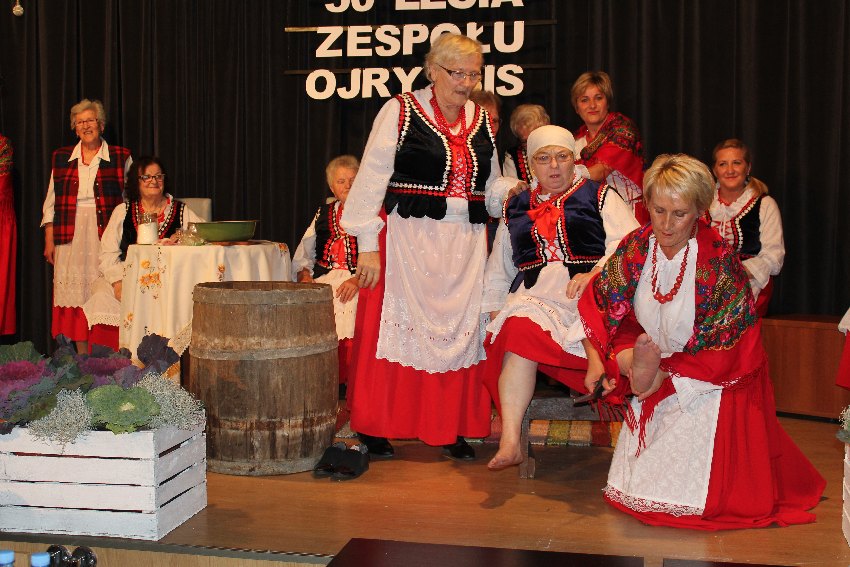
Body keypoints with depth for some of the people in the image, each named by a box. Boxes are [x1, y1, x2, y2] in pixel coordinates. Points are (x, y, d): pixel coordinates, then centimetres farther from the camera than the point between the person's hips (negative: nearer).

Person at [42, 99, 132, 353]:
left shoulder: (121, 158, 5)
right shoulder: (61, 158, 12)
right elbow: (50, 203, 14)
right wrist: (49, 241, 8)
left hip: (107, 236, -2)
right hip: (71, 238, 2)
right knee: (76, 294, 1)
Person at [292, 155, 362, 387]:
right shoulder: (323, 213, 24)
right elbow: (303, 254, 21)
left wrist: (358, 280, -20)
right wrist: (305, 275, 0)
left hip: (359, 279, -4)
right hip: (322, 279, 4)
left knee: (345, 308, -35)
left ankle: (344, 381, -25)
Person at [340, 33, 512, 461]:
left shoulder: (480, 120, 12)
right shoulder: (401, 111, -3)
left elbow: (490, 186, 21)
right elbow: (372, 180, -6)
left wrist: (510, 192, -1)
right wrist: (368, 244, -12)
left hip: (464, 242, 5)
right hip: (408, 236, -5)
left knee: (460, 328, 5)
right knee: (394, 325, 0)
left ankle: (452, 429, 16)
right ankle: (375, 428, 11)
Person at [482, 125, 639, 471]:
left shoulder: (598, 196, 17)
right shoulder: (516, 208, 28)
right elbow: (498, 270, 31)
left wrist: (595, 273, -16)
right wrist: (494, 310, 16)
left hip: (591, 292, -1)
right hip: (534, 293, 2)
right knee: (520, 328, -33)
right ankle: (510, 442, -42)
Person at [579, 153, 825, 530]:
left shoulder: (718, 262, -21)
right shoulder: (636, 248, -8)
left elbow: (728, 343, -19)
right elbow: (600, 303, 0)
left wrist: (664, 373, -21)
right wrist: (597, 357, -16)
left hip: (712, 383, -4)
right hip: (658, 375, 5)